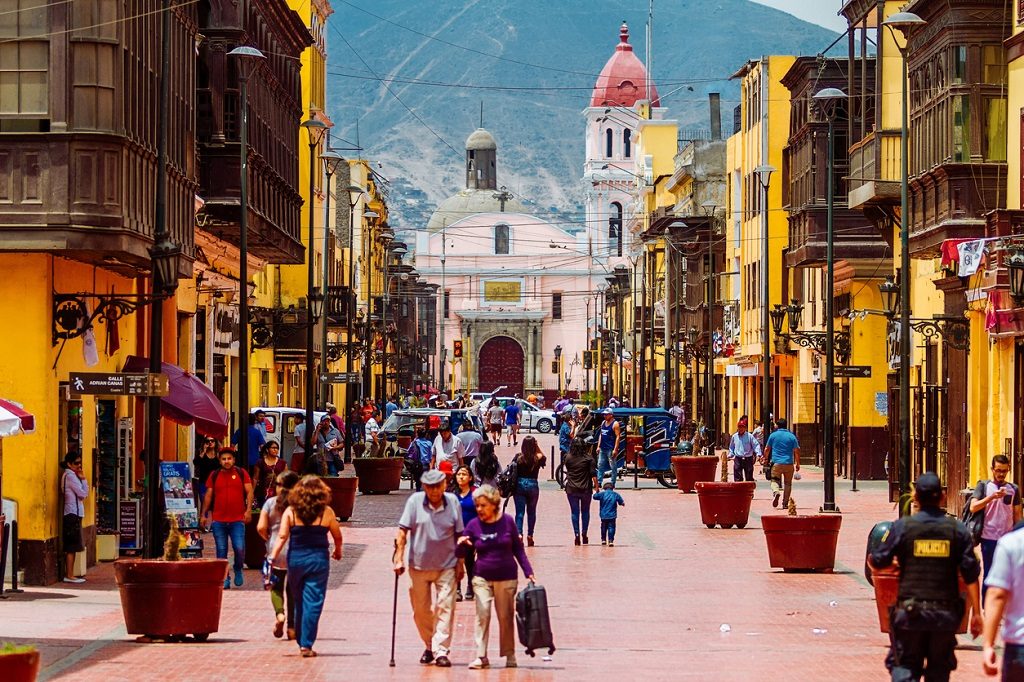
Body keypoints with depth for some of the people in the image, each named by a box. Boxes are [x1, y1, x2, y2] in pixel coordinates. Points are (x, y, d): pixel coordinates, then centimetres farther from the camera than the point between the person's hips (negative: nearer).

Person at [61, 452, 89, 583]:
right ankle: (69, 575, -8)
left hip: (72, 514, 10)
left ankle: (68, 574, 14)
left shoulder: (70, 475, 18)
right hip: (73, 514, -10)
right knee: (72, 547, -8)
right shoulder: (70, 476, -13)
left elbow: (83, 494, 17)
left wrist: (82, 479, 5)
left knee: (70, 547, 11)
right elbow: (83, 493, -15)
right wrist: (83, 479, -6)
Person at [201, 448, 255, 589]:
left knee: (239, 548, -12)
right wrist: (203, 515, 9)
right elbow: (208, 496, 13)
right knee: (221, 551, 3)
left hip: (237, 520, -2)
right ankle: (224, 579, 12)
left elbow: (249, 492, 1)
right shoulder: (214, 475, 9)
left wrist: (248, 510, -11)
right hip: (218, 520, 2)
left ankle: (238, 569, 16)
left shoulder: (241, 473, 5)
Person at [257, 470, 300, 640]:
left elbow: (261, 527, -7)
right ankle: (291, 627, 9)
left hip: (276, 550, 0)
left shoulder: (271, 503, -3)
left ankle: (279, 614, -14)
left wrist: (268, 539, 11)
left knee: (276, 587, 14)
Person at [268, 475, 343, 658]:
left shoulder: (290, 511, -1)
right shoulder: (326, 512, -3)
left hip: (295, 560, 2)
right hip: (318, 560, -2)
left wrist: (273, 557, -7)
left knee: (299, 602, 15)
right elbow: (337, 536, 7)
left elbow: (282, 537, -9)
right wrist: (338, 551, 26)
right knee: (313, 603, 0)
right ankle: (306, 644, -5)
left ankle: (301, 641, 23)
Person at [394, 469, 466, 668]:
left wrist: (460, 563, 4)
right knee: (421, 610, 9)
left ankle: (441, 650, -8)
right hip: (418, 565, 1)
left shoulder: (453, 502, -2)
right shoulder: (415, 501, -6)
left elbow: (459, 535, 4)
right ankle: (429, 646, 28)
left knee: (445, 607, -9)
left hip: (446, 565, 0)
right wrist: (399, 558, -11)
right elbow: (403, 532, -5)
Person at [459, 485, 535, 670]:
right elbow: (463, 552, 4)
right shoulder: (474, 525, -1)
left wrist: (529, 572, 2)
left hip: (506, 578, 0)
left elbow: (518, 550, 5)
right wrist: (462, 545, -18)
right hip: (482, 578, 0)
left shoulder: (507, 522, -3)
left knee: (506, 617, 6)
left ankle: (509, 655, 20)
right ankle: (481, 657, -6)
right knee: (482, 615, -10)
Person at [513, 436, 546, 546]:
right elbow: (543, 458, 16)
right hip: (533, 485, 1)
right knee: (531, 512, 14)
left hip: (519, 485, 0)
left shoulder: (518, 457, -7)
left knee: (520, 512, 1)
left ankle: (519, 533, -15)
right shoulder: (538, 458, -7)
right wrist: (537, 448, 3)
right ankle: (530, 536, 18)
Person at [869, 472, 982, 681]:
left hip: (910, 611, -1)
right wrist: (976, 612, 3)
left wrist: (871, 557, 26)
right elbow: (970, 574, -3)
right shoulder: (957, 529, -1)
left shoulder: (902, 526, -5)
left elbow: (878, 562, 2)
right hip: (945, 612, 1)